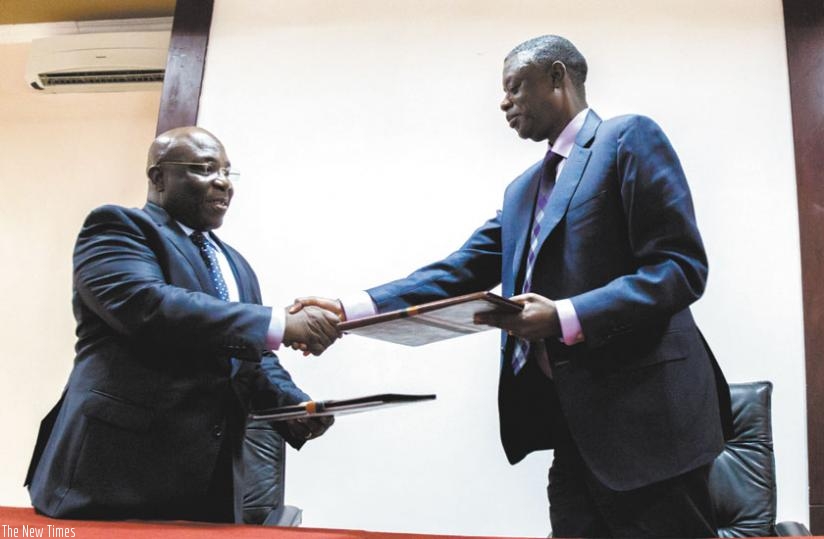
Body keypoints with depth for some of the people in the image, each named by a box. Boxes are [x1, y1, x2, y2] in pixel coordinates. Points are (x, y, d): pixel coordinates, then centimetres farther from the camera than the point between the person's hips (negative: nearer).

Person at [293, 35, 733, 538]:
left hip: (644, 416, -7)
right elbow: (459, 274, 11)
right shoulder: (523, 189, 20)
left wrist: (566, 317, -24)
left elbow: (681, 266, -13)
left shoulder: (629, 137, -3)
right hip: (577, 429, 7)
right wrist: (350, 309, 0)